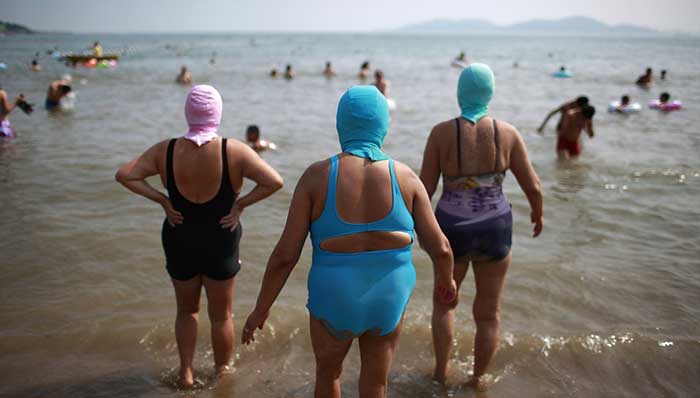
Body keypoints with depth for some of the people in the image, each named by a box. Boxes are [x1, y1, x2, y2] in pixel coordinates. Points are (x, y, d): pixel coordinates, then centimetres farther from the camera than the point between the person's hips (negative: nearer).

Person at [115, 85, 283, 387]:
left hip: (179, 242, 2)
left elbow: (124, 175, -9)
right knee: (221, 316, 18)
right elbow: (274, 182, -23)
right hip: (221, 243, -2)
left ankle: (186, 374, 30)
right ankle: (222, 373, 34)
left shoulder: (166, 150, -10)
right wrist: (241, 203, -15)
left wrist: (161, 200, -8)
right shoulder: (234, 151, -17)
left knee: (187, 311, 25)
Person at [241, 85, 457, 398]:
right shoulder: (405, 177, -10)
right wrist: (446, 278, 17)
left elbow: (285, 254, -15)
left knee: (328, 373, 28)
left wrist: (260, 310, -1)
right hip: (387, 299, 1)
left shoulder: (317, 176, -16)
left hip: (335, 300, -1)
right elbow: (440, 247, -5)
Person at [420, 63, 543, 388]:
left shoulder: (441, 132, -13)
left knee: (444, 301, 27)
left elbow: (424, 188, -9)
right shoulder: (507, 132, -9)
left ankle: (441, 374, 33)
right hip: (494, 230, 1)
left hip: (452, 231, 0)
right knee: (489, 313, 19)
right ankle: (477, 380, 33)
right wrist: (538, 212, 18)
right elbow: (533, 185, -3)